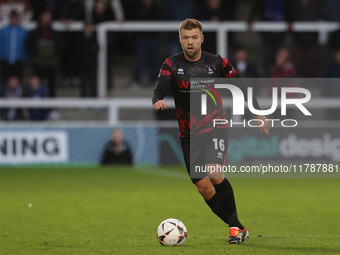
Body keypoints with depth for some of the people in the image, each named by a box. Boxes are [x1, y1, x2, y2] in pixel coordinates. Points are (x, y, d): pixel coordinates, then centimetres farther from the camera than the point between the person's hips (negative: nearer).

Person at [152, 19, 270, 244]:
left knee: (215, 174, -24)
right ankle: (237, 228, 9)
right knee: (203, 186, -4)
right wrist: (158, 101, -38)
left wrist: (258, 113, 10)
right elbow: (159, 88, -15)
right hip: (189, 134, 3)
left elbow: (241, 85, 10)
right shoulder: (172, 64, 0)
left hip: (215, 127, -3)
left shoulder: (216, 63, -1)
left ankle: (236, 227, -12)